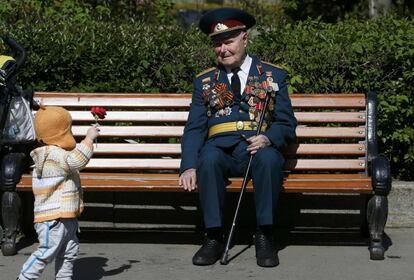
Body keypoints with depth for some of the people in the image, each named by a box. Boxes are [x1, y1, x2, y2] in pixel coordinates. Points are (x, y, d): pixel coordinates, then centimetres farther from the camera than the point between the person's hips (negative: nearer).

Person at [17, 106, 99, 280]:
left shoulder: (56, 153, 16)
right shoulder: (53, 154, -19)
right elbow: (76, 160, -34)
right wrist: (89, 138, -27)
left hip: (66, 216, 11)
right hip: (53, 218, -11)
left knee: (69, 251, 16)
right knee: (47, 253, -7)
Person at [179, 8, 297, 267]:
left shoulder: (273, 75, 14)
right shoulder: (204, 81, 18)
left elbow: (287, 125, 9)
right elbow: (194, 129, 11)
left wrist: (268, 139, -15)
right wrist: (189, 167, -8)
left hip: (259, 147, -1)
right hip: (220, 147, 1)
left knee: (269, 158, -37)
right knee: (208, 158, -35)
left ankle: (264, 236, -25)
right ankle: (214, 237, -26)